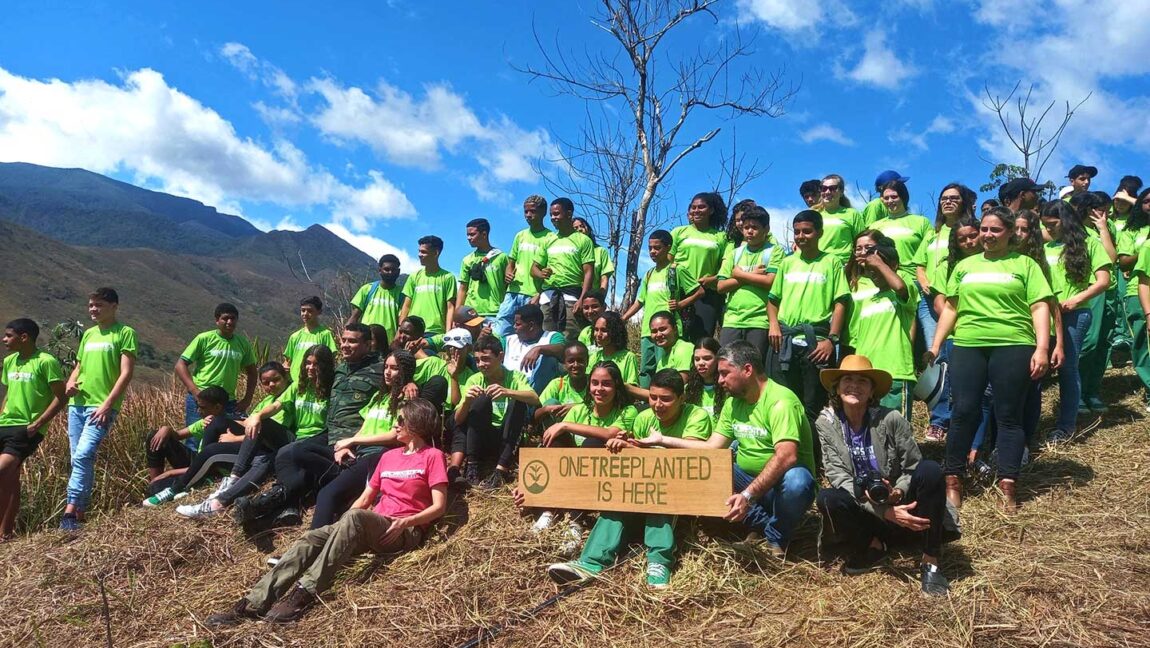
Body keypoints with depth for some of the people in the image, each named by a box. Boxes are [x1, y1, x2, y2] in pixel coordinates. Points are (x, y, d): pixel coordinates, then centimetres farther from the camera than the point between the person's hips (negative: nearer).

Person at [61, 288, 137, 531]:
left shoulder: (125, 333, -3)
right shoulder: (89, 334, 17)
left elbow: (126, 373, -9)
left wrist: (107, 405, -16)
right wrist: (70, 383, 2)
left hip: (102, 407, -7)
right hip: (77, 404, 7)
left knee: (83, 455, -20)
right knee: (80, 460, 7)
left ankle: (70, 511, -19)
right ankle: (80, 514, 13)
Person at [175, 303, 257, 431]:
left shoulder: (242, 343, 8)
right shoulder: (204, 339, -3)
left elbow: (251, 372, 18)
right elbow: (180, 365, -3)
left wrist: (247, 399, 7)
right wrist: (195, 392, -13)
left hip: (229, 403, 3)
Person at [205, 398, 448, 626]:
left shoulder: (432, 456, 0)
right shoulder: (388, 456, 21)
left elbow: (439, 507, -8)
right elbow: (365, 498, 18)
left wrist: (404, 522, -21)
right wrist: (343, 525, 1)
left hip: (406, 532, -6)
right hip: (373, 528, 7)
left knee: (355, 517, -36)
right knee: (313, 538, -18)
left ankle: (303, 594, -41)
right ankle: (254, 603, -30)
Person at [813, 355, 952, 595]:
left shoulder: (891, 419, -11)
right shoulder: (826, 423, -10)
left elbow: (914, 469, -4)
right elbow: (838, 476, -16)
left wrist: (898, 492, -28)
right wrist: (885, 512, -27)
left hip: (898, 504, 0)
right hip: (863, 511, 0)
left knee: (930, 470, -27)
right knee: (826, 499, -31)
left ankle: (930, 563, -17)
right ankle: (873, 546, -2)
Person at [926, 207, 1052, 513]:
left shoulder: (1025, 264, 9)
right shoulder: (964, 266, 18)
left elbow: (1040, 308, 1)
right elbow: (950, 308, 17)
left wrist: (1042, 348, -10)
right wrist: (935, 345, 10)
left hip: (1013, 347, -2)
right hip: (967, 347, 2)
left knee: (1009, 416, 2)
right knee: (963, 413, 0)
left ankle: (1007, 487, 6)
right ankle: (953, 481, 8)